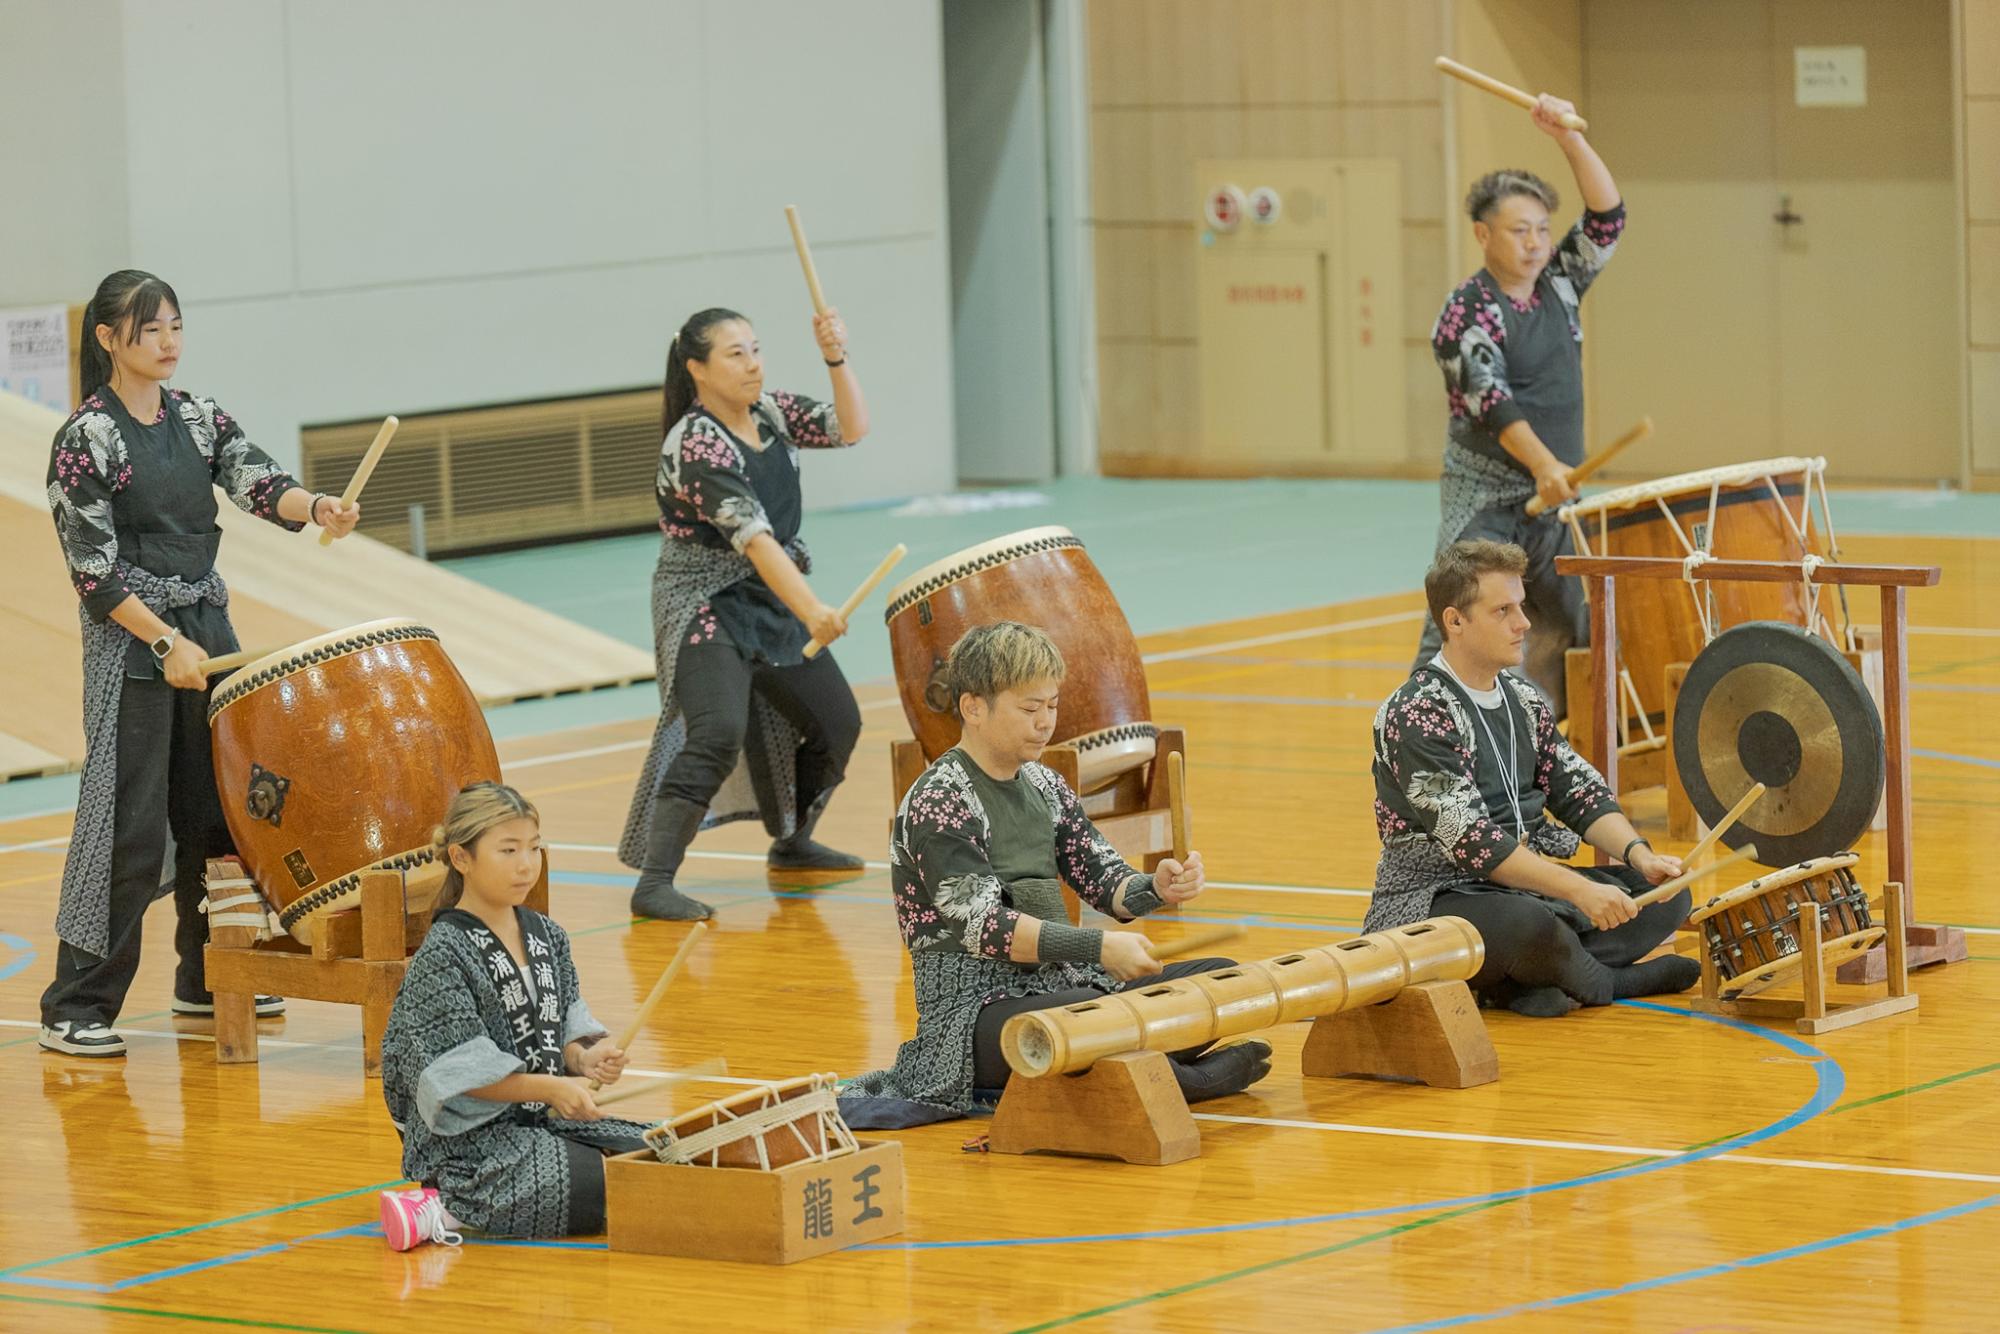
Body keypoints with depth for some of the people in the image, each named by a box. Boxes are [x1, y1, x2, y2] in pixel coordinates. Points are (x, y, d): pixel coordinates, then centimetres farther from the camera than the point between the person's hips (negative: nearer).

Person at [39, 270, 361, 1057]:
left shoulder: (200, 419, 8)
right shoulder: (86, 438, -10)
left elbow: (257, 483, -6)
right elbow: (92, 565, -13)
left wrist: (316, 509, -28)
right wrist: (166, 644, -19)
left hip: (209, 633, 6)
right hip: (131, 646, -6)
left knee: (217, 814, 11)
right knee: (128, 825, -8)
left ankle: (206, 979, 25)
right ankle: (75, 1008, -3)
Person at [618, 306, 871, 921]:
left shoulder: (771, 412, 2)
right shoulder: (695, 446, -23)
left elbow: (851, 428, 3)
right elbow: (752, 535, -31)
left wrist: (837, 359, -13)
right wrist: (811, 610, -39)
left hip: (773, 599, 8)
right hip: (706, 609, -8)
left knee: (837, 723, 13)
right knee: (717, 734, -26)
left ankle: (792, 842, 36)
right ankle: (654, 883, -26)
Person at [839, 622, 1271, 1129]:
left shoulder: (1043, 786, 14)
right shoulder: (937, 801, -12)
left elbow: (1105, 882, 12)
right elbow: (984, 925, -21)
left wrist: (1156, 887, -12)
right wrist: (1099, 948, -29)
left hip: (1063, 983, 9)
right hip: (973, 1008, -9)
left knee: (1219, 979, -1)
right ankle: (1193, 1079, -12)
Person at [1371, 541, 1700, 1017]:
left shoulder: (1522, 701, 10)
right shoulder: (1415, 714, -17)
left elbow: (1579, 791, 10)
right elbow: (1470, 839, -24)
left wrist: (1637, 853, -11)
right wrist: (1579, 890, -30)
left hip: (1530, 884, 9)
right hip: (1432, 902, -9)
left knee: (1665, 893, 0)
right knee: (1528, 923, -38)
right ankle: (1610, 981, -5)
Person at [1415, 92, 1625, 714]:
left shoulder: (1559, 283, 8)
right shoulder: (1467, 311, -12)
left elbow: (1606, 218, 0)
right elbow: (1489, 399, -23)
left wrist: (1569, 138, -12)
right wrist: (1543, 465, -35)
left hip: (1553, 497, 7)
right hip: (1484, 498, -7)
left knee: (1569, 627, 10)